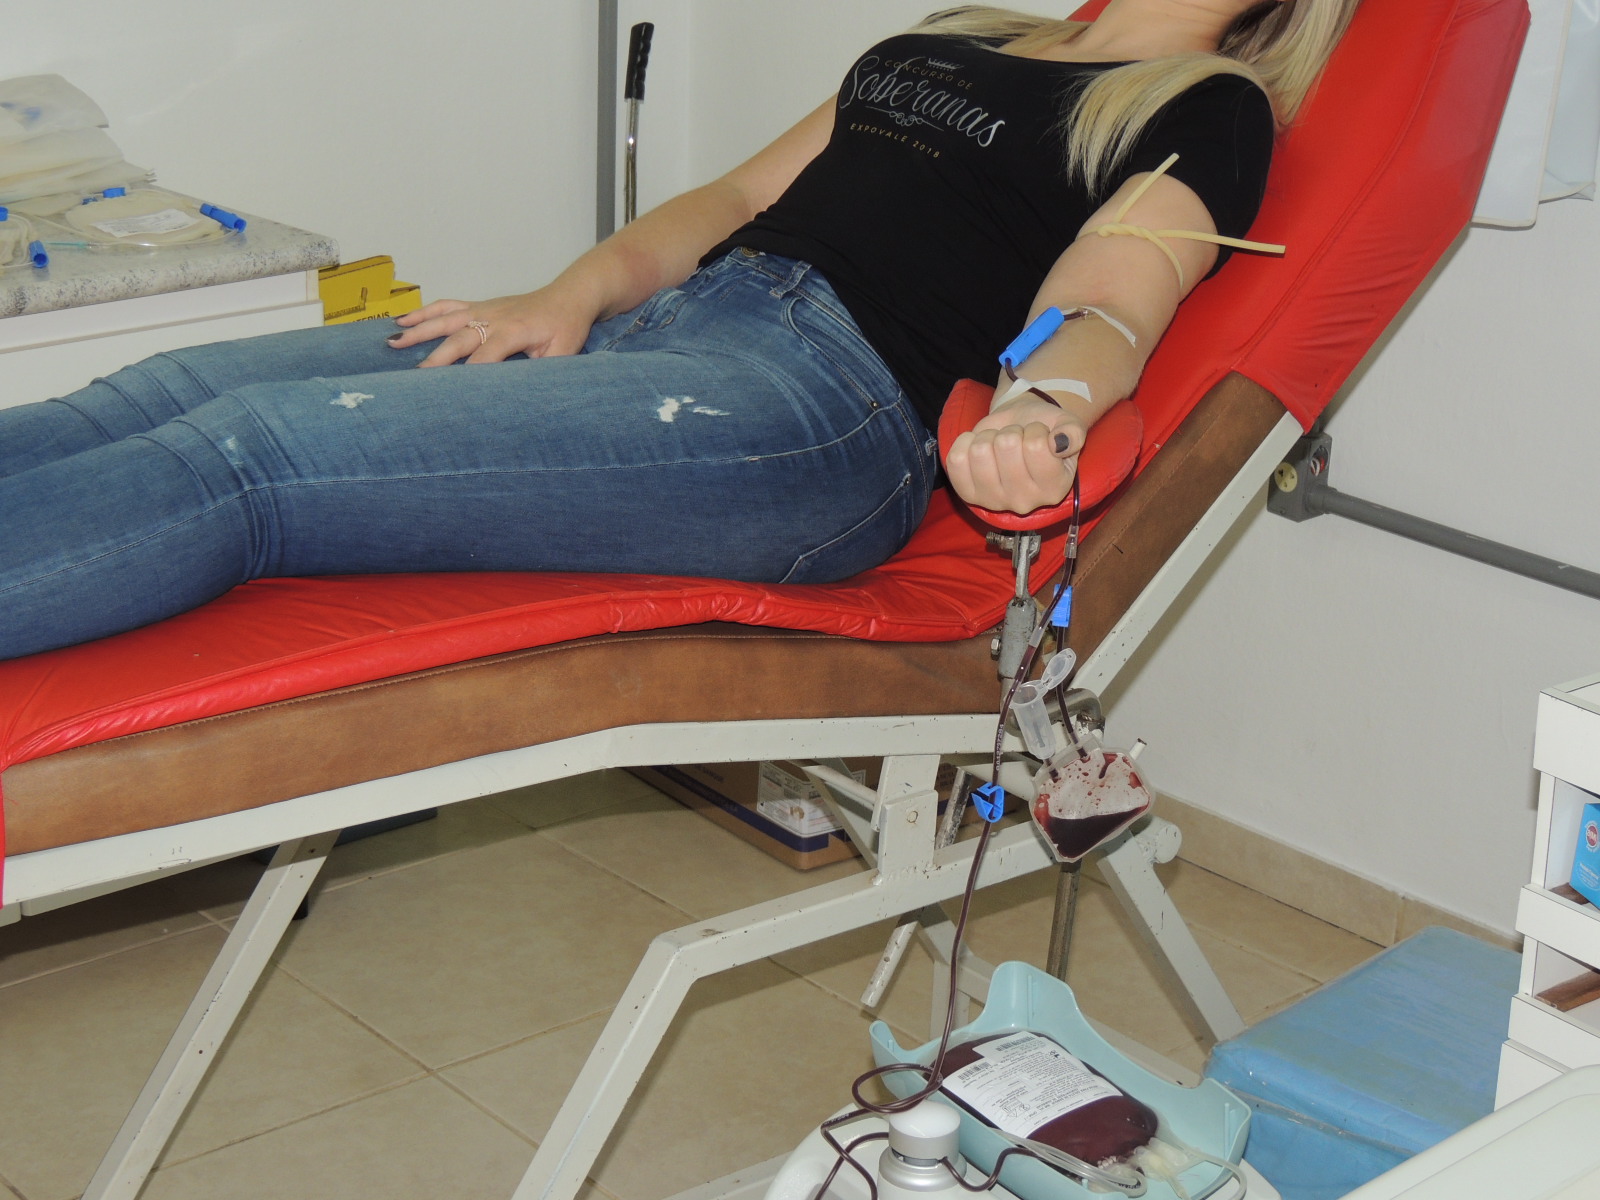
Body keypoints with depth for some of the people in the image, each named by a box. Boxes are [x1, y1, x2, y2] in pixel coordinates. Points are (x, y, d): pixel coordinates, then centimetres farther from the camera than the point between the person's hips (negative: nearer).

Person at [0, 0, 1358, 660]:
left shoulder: (1207, 110, 10)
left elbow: (1106, 301, -7)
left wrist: (1043, 400, -32)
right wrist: (576, 293, 7)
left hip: (827, 400, -7)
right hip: (662, 326, 7)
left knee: (241, 455, -24)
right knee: (170, 396, -12)